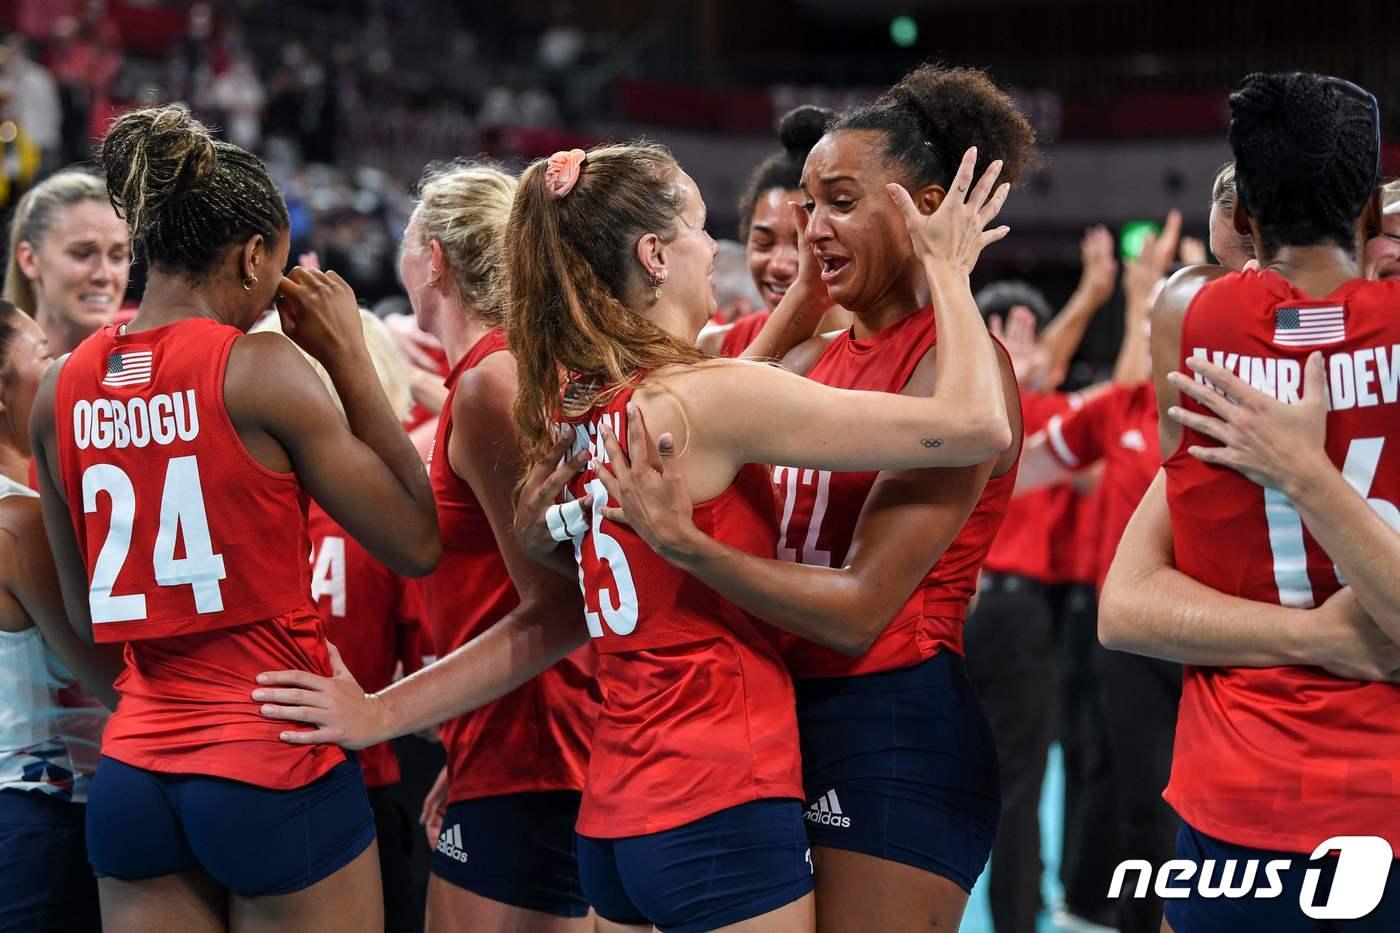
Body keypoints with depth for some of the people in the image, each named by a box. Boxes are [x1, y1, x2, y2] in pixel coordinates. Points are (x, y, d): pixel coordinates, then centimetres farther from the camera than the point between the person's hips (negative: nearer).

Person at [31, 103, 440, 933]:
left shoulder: (63, 389, 4)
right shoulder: (259, 368, -12)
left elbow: (87, 615, 13)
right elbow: (417, 544, -7)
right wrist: (350, 358, -3)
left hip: (132, 778, 5)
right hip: (276, 770, -5)